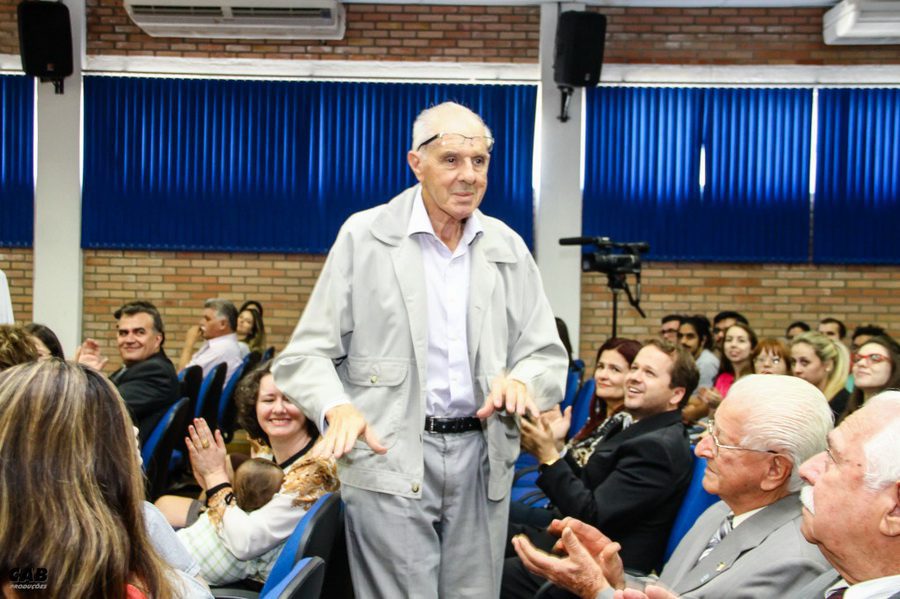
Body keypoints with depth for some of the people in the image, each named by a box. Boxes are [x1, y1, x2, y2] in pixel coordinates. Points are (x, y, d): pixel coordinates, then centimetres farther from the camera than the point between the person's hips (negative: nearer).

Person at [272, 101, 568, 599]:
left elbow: (547, 354, 11)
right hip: (389, 460, -3)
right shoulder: (364, 236, -1)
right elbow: (307, 355, -3)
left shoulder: (508, 249, 10)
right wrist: (338, 407, -24)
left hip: (482, 460, 4)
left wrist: (520, 380, -13)